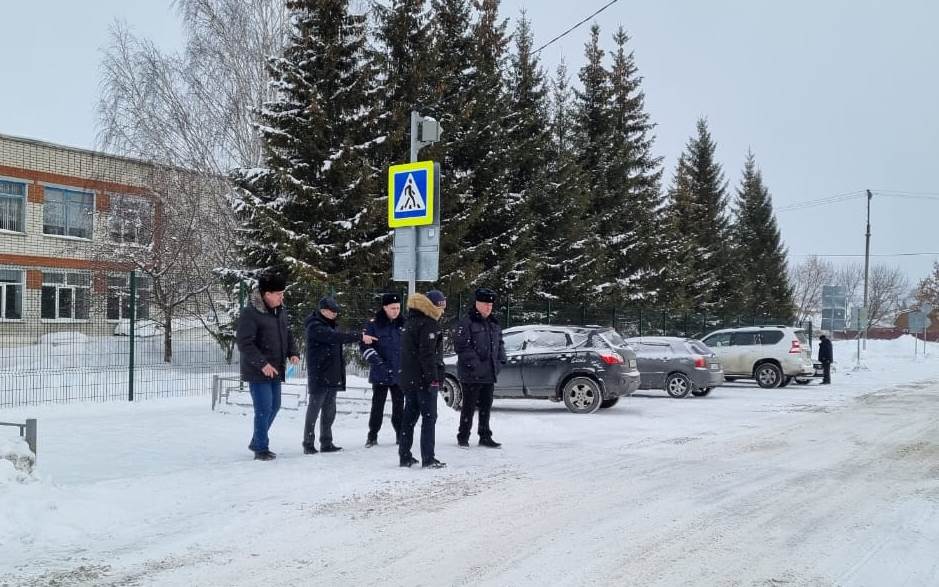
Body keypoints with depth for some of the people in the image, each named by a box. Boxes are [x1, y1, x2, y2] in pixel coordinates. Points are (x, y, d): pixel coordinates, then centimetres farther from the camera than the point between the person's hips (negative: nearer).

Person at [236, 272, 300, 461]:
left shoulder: (280, 311, 9)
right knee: (264, 409, -6)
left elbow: (287, 334, 20)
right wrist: (262, 363, -25)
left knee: (274, 406, 16)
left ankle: (256, 443, 31)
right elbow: (244, 343, -21)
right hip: (258, 372, -8)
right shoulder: (250, 313, -17)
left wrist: (292, 353, 3)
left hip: (275, 370, 8)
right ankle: (261, 449, 7)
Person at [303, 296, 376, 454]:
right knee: (314, 409, -3)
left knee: (329, 411, 10)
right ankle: (308, 444, 2)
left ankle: (326, 442, 16)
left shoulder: (331, 325, 16)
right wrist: (360, 336, -29)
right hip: (319, 375, -8)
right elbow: (335, 336, -26)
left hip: (333, 376, 8)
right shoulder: (315, 326, -13)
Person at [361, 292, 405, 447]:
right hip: (380, 373, -3)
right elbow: (364, 346, -8)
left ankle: (400, 435, 17)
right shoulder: (373, 324, -6)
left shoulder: (403, 324, 5)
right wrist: (378, 362, -16)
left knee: (399, 405, 8)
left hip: (400, 373, 3)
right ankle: (372, 436, 11)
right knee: (377, 405, 1)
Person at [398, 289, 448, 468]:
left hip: (408, 378, 9)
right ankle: (428, 458, -5)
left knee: (409, 416, 13)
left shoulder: (410, 322, 16)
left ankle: (405, 456, 16)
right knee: (429, 417, -4)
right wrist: (433, 377, -18)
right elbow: (427, 354, -20)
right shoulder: (428, 324, -13)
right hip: (424, 379, -9)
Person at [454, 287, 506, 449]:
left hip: (489, 374, 7)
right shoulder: (467, 323, -10)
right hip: (472, 375, -7)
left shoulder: (493, 324, 14)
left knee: (486, 405, 14)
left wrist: (500, 361, 10)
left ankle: (485, 437, 23)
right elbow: (461, 346, -16)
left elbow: (500, 343, 23)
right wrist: (474, 363, -20)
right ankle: (463, 437, 12)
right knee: (469, 406, 1)